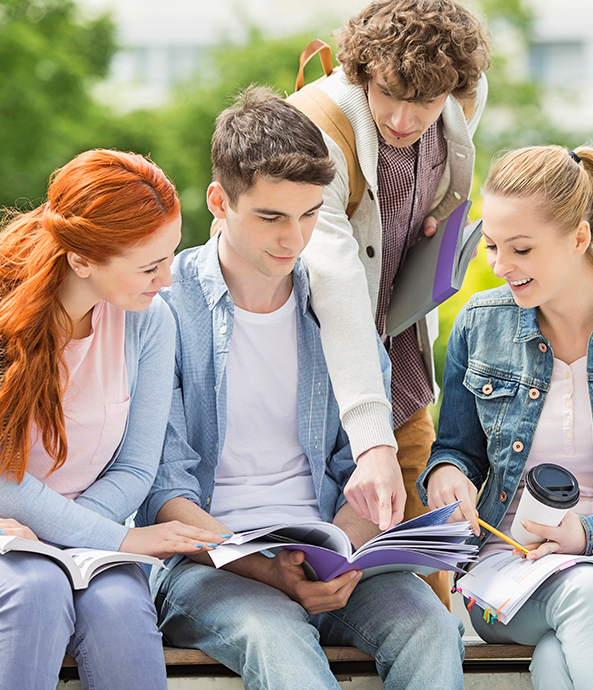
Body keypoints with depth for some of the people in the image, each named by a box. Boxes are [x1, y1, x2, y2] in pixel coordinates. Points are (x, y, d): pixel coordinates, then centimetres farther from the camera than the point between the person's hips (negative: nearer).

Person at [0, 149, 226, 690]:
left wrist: (44, 530, -17)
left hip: (89, 533, 2)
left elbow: (135, 470, -1)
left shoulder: (150, 321, -3)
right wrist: (116, 538, -21)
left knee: (117, 604, -30)